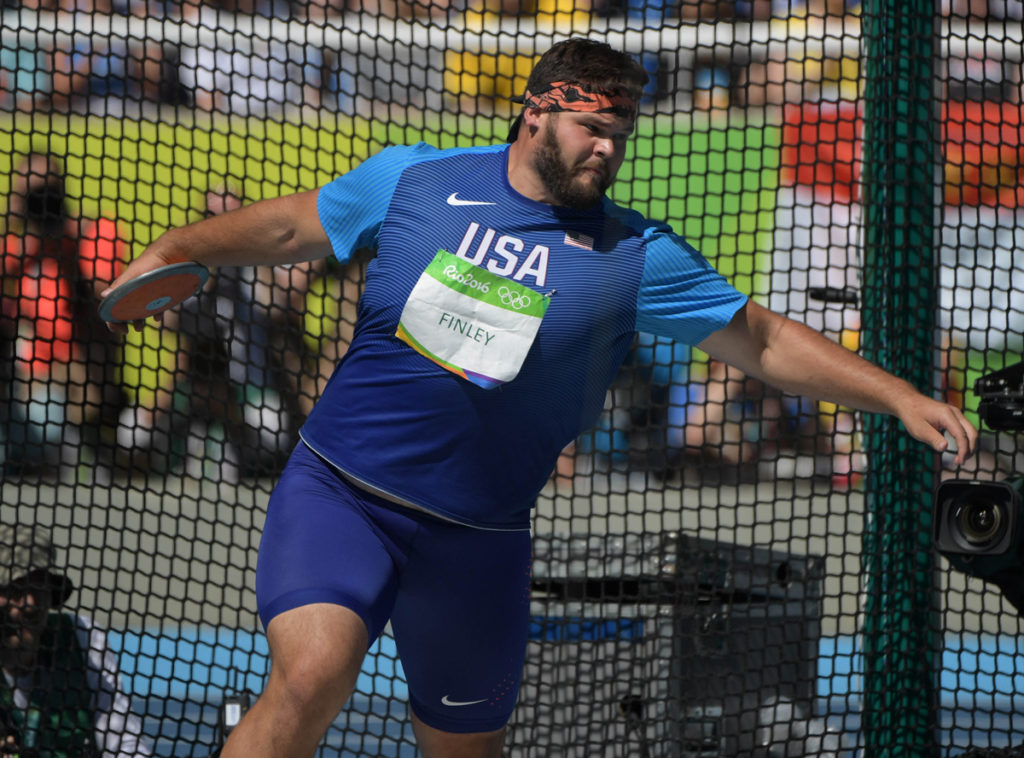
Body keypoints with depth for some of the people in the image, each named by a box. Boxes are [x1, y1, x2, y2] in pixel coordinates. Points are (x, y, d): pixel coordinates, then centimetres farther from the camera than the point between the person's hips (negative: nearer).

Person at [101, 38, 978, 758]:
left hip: (477, 536, 2)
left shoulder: (636, 256, 0)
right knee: (312, 673, -26)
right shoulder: (412, 178, 1)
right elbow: (290, 225, 15)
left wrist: (903, 398, -4)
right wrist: (171, 252, 6)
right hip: (338, 491, -2)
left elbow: (766, 339, 3)